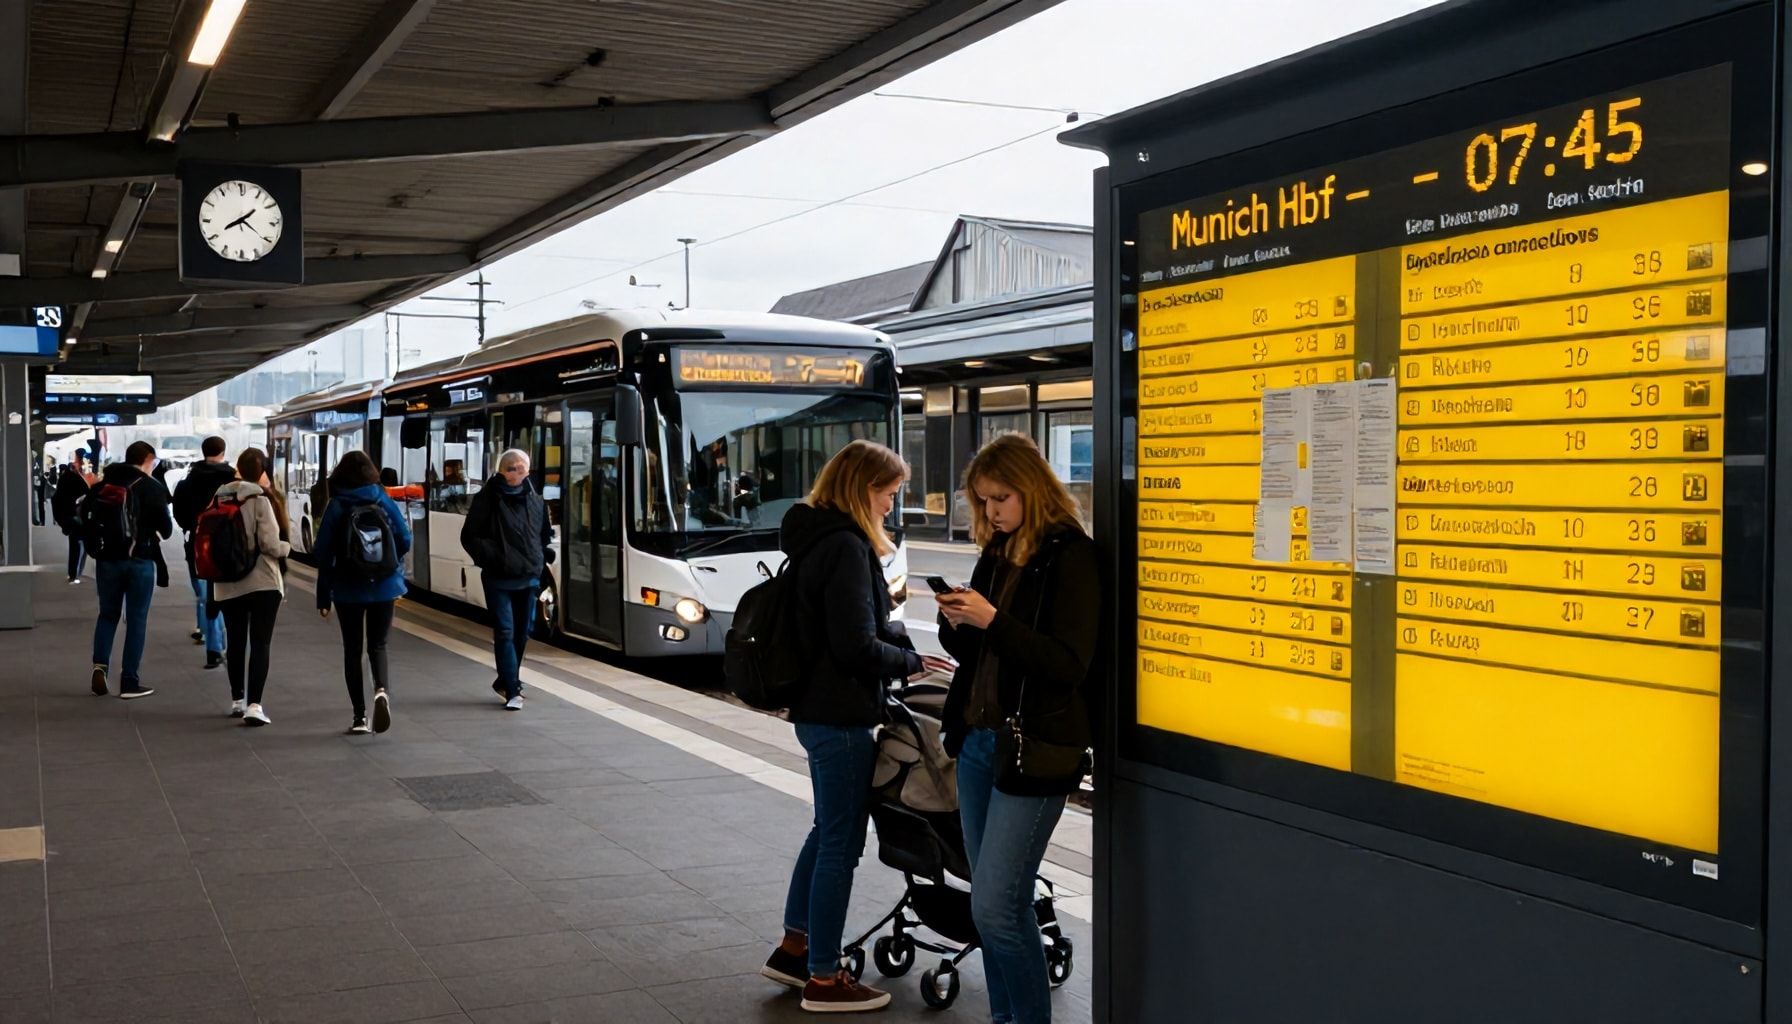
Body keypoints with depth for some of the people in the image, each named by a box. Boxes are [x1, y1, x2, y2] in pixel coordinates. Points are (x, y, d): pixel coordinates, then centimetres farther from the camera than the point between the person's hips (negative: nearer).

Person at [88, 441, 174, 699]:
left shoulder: (101, 485, 3)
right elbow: (167, 529, -7)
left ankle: (100, 664, -2)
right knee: (136, 619, 5)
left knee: (108, 614, 18)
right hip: (140, 561, -3)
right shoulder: (153, 488, -7)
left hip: (107, 560, 3)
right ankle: (129, 681, 6)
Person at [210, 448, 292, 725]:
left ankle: (238, 700, 27)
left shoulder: (219, 499, 5)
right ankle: (254, 705, -15)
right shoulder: (260, 499, -11)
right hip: (262, 581, -5)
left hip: (227, 584, 6)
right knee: (260, 643, -5)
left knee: (235, 641, 17)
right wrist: (287, 547, 2)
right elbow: (269, 544, -16)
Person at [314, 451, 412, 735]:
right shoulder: (385, 501, -1)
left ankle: (360, 716, 9)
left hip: (348, 589, -1)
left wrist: (323, 596, 0)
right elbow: (405, 540, -2)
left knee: (352, 649, 10)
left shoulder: (337, 506, -6)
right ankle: (381, 690, -16)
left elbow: (323, 552, -6)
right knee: (377, 645, 13)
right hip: (384, 586, 2)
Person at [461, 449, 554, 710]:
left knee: (522, 633, 12)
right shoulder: (487, 498, -4)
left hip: (528, 578, 5)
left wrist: (542, 559, 6)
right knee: (505, 632, -8)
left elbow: (545, 534, 21)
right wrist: (492, 557, -16)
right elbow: (470, 537, -4)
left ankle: (505, 681, 30)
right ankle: (513, 691, -7)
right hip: (498, 579, -5)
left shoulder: (535, 500, 8)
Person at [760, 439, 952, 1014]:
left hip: (817, 707, 10)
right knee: (840, 843, 1)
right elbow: (857, 646, -23)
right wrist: (911, 662, -7)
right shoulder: (846, 547, -20)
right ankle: (823, 980, 11)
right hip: (840, 713, -10)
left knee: (828, 830, 21)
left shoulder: (817, 538, 10)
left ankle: (794, 949, 32)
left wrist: (897, 645, 6)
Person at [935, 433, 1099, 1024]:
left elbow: (1069, 664, -18)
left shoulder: (1071, 556, -11)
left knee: (996, 906, -8)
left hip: (1033, 750, -7)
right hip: (977, 740, 7)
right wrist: (955, 623, -3)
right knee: (998, 903, 13)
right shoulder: (997, 553, 12)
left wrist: (992, 621, -23)